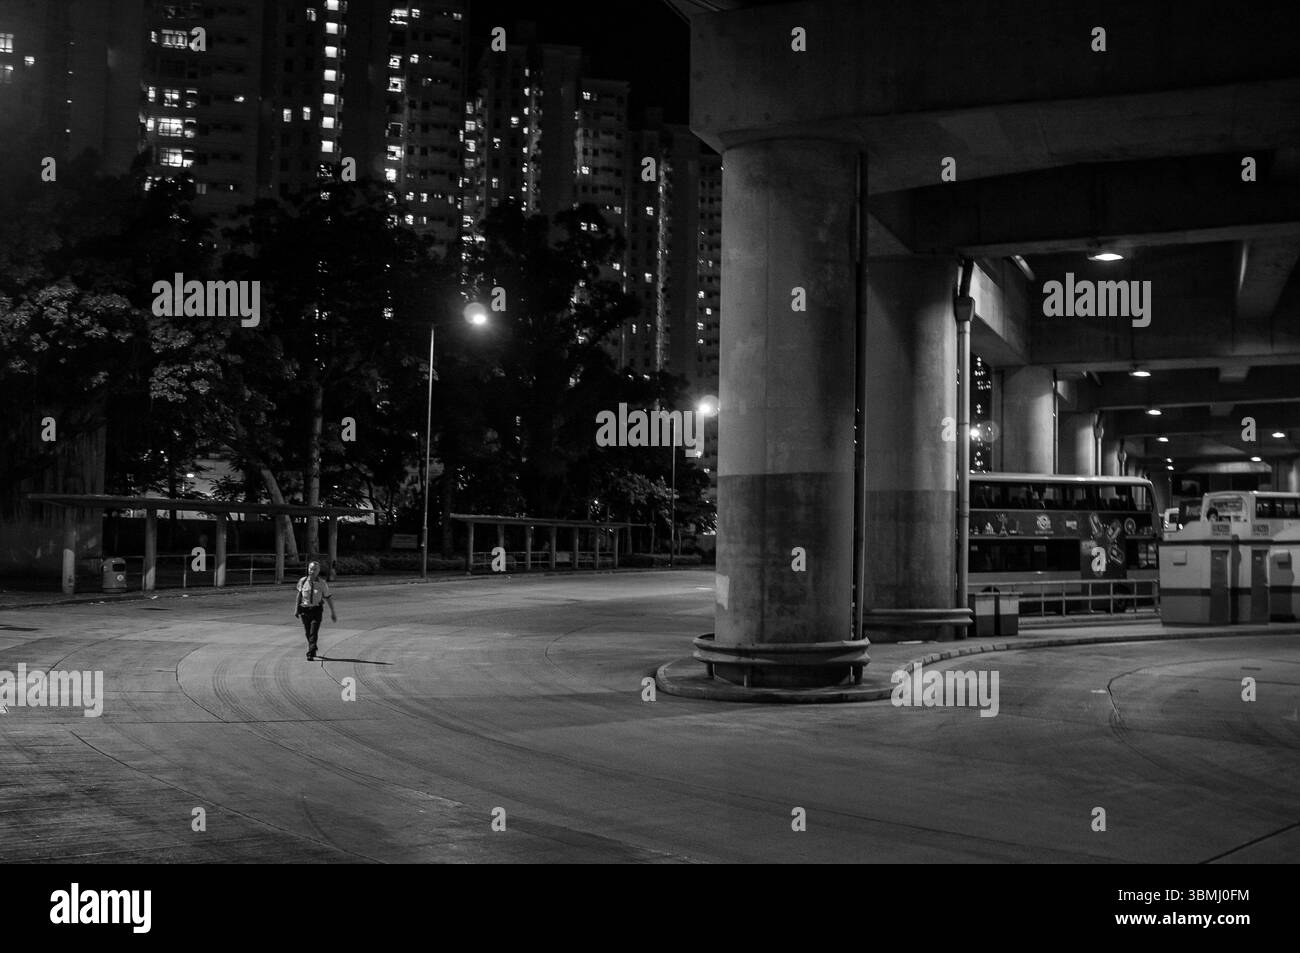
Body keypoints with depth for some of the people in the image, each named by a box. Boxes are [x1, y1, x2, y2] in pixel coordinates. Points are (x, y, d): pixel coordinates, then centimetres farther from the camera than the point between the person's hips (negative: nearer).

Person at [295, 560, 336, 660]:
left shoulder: (322, 583, -8)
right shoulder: (303, 581, -2)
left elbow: (328, 597, 0)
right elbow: (299, 595, 13)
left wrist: (332, 611, 3)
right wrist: (297, 608, 16)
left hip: (316, 610, -3)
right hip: (305, 610, 3)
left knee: (313, 632, -13)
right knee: (307, 633, 13)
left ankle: (310, 654, -13)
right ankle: (313, 649, 36)